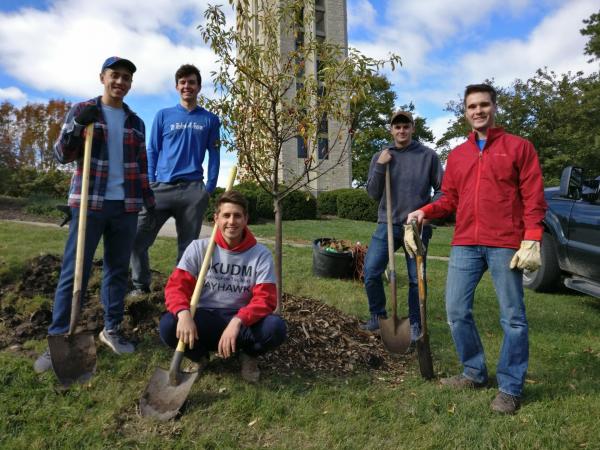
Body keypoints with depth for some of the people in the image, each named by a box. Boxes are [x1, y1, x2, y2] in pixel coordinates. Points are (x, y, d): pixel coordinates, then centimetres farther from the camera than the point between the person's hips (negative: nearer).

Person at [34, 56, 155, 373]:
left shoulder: (135, 122, 14)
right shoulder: (81, 111, 5)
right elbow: (61, 155, 1)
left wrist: (150, 202, 12)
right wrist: (77, 126, -15)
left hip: (126, 206, 4)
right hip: (89, 203, -3)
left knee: (118, 269, 8)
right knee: (74, 271, -3)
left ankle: (111, 329, 20)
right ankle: (58, 340, 4)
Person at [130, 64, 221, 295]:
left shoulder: (210, 120, 10)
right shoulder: (163, 115, 11)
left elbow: (214, 155, 8)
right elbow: (152, 151, 10)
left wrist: (209, 188, -1)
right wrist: (149, 185, 1)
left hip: (193, 190, -1)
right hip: (161, 187, 1)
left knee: (187, 245, 4)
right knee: (137, 238, -3)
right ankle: (141, 286, 13)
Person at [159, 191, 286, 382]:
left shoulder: (261, 254, -8)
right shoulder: (199, 248, -5)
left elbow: (265, 299, -14)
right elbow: (176, 286, -11)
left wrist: (237, 321, -32)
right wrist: (183, 313, -33)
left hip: (242, 321, 0)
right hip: (205, 319, 1)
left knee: (275, 327, -30)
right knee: (168, 325, -29)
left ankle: (248, 355, 5)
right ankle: (199, 355, 5)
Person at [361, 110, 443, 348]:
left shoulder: (428, 156, 1)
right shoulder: (380, 157, 8)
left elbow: (442, 190, 4)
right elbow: (373, 193, 3)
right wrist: (379, 167, -9)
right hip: (387, 224, 2)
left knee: (416, 279, 5)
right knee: (371, 272, -5)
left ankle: (415, 325, 20)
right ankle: (378, 316, 16)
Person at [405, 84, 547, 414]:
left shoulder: (519, 147, 4)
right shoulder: (457, 155, 16)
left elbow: (534, 197, -2)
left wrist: (531, 240, -12)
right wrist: (425, 211, -3)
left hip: (505, 245, -4)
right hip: (465, 244, 4)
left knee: (512, 317, 3)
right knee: (456, 310, 5)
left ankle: (510, 388, 17)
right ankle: (475, 373, 25)